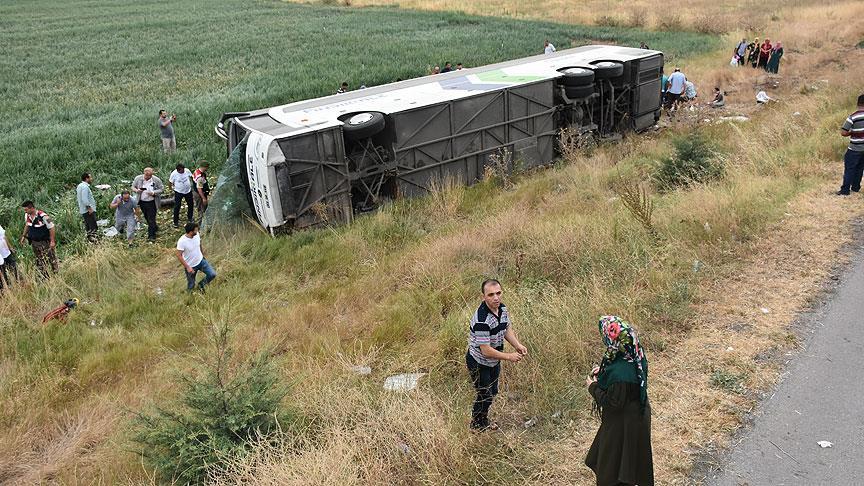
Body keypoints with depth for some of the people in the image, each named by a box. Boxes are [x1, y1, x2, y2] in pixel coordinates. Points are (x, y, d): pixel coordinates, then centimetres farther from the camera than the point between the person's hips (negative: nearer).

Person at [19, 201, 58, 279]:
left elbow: (52, 228, -19)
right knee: (39, 263, 12)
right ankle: (45, 278, 22)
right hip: (35, 243, 7)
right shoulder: (27, 215, -1)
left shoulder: (43, 216, -24)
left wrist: (52, 241, -18)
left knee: (51, 260, 2)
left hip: (45, 242, -7)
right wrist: (23, 236, 17)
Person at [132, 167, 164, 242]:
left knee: (151, 219, -3)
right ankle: (155, 228, 44)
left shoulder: (156, 180, -12)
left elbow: (162, 189, -6)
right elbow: (133, 187, 5)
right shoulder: (138, 178, -4)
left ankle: (151, 236, 6)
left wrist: (153, 193, -23)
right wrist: (136, 190, -18)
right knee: (147, 218, 20)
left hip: (152, 203, -4)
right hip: (142, 202, 4)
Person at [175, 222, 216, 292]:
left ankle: (201, 285, 21)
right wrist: (187, 267, -25)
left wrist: (203, 255, 20)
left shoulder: (197, 235, -11)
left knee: (212, 274, -6)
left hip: (201, 261, 5)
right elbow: (179, 256, -23)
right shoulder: (182, 241, -28)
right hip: (190, 266, -5)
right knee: (191, 286, 8)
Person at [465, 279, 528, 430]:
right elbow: (486, 351, -32)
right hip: (479, 364, -8)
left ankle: (484, 422, 45)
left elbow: (507, 328, 10)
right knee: (485, 396, 5)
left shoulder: (502, 308, -8)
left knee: (493, 392, 23)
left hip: (494, 361, 8)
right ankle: (476, 426, 30)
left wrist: (517, 345, -7)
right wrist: (509, 357, -22)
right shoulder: (482, 320, -36)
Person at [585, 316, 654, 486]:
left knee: (613, 462, 16)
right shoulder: (636, 354, -12)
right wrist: (603, 372, 2)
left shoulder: (619, 373, -37)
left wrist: (593, 386, -12)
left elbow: (612, 403, -25)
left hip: (623, 424, -8)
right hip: (637, 413, 8)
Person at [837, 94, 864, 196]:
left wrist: (851, 133, 1)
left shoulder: (853, 117, -16)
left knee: (849, 168, 2)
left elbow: (843, 133, -19)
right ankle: (856, 187, 26)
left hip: (854, 149, -5)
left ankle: (845, 190, 2)